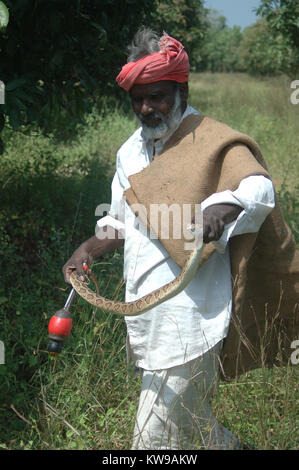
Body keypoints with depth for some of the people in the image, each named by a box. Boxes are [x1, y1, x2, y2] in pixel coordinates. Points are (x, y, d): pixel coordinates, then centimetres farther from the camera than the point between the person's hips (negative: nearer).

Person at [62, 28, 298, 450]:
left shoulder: (210, 142, -9)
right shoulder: (131, 151, 13)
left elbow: (259, 187, -25)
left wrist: (224, 205, -46)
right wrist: (89, 250, 6)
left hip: (186, 318, -7)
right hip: (143, 315, 7)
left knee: (156, 436, -4)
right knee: (193, 423, 21)